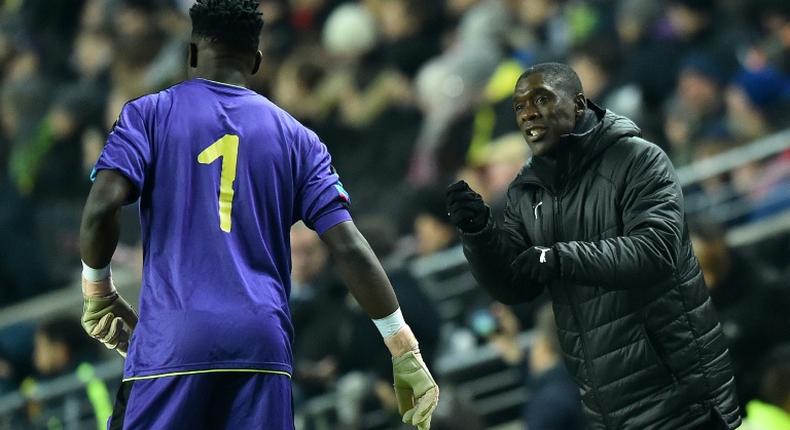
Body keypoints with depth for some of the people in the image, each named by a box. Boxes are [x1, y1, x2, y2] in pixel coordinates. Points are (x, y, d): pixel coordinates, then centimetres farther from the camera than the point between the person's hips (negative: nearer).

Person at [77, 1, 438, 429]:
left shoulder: (149, 114, 9)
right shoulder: (296, 137, 14)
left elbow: (101, 206, -7)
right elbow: (349, 248, 5)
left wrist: (97, 292, 10)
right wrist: (405, 352, 6)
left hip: (171, 341, -2)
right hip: (263, 343, 2)